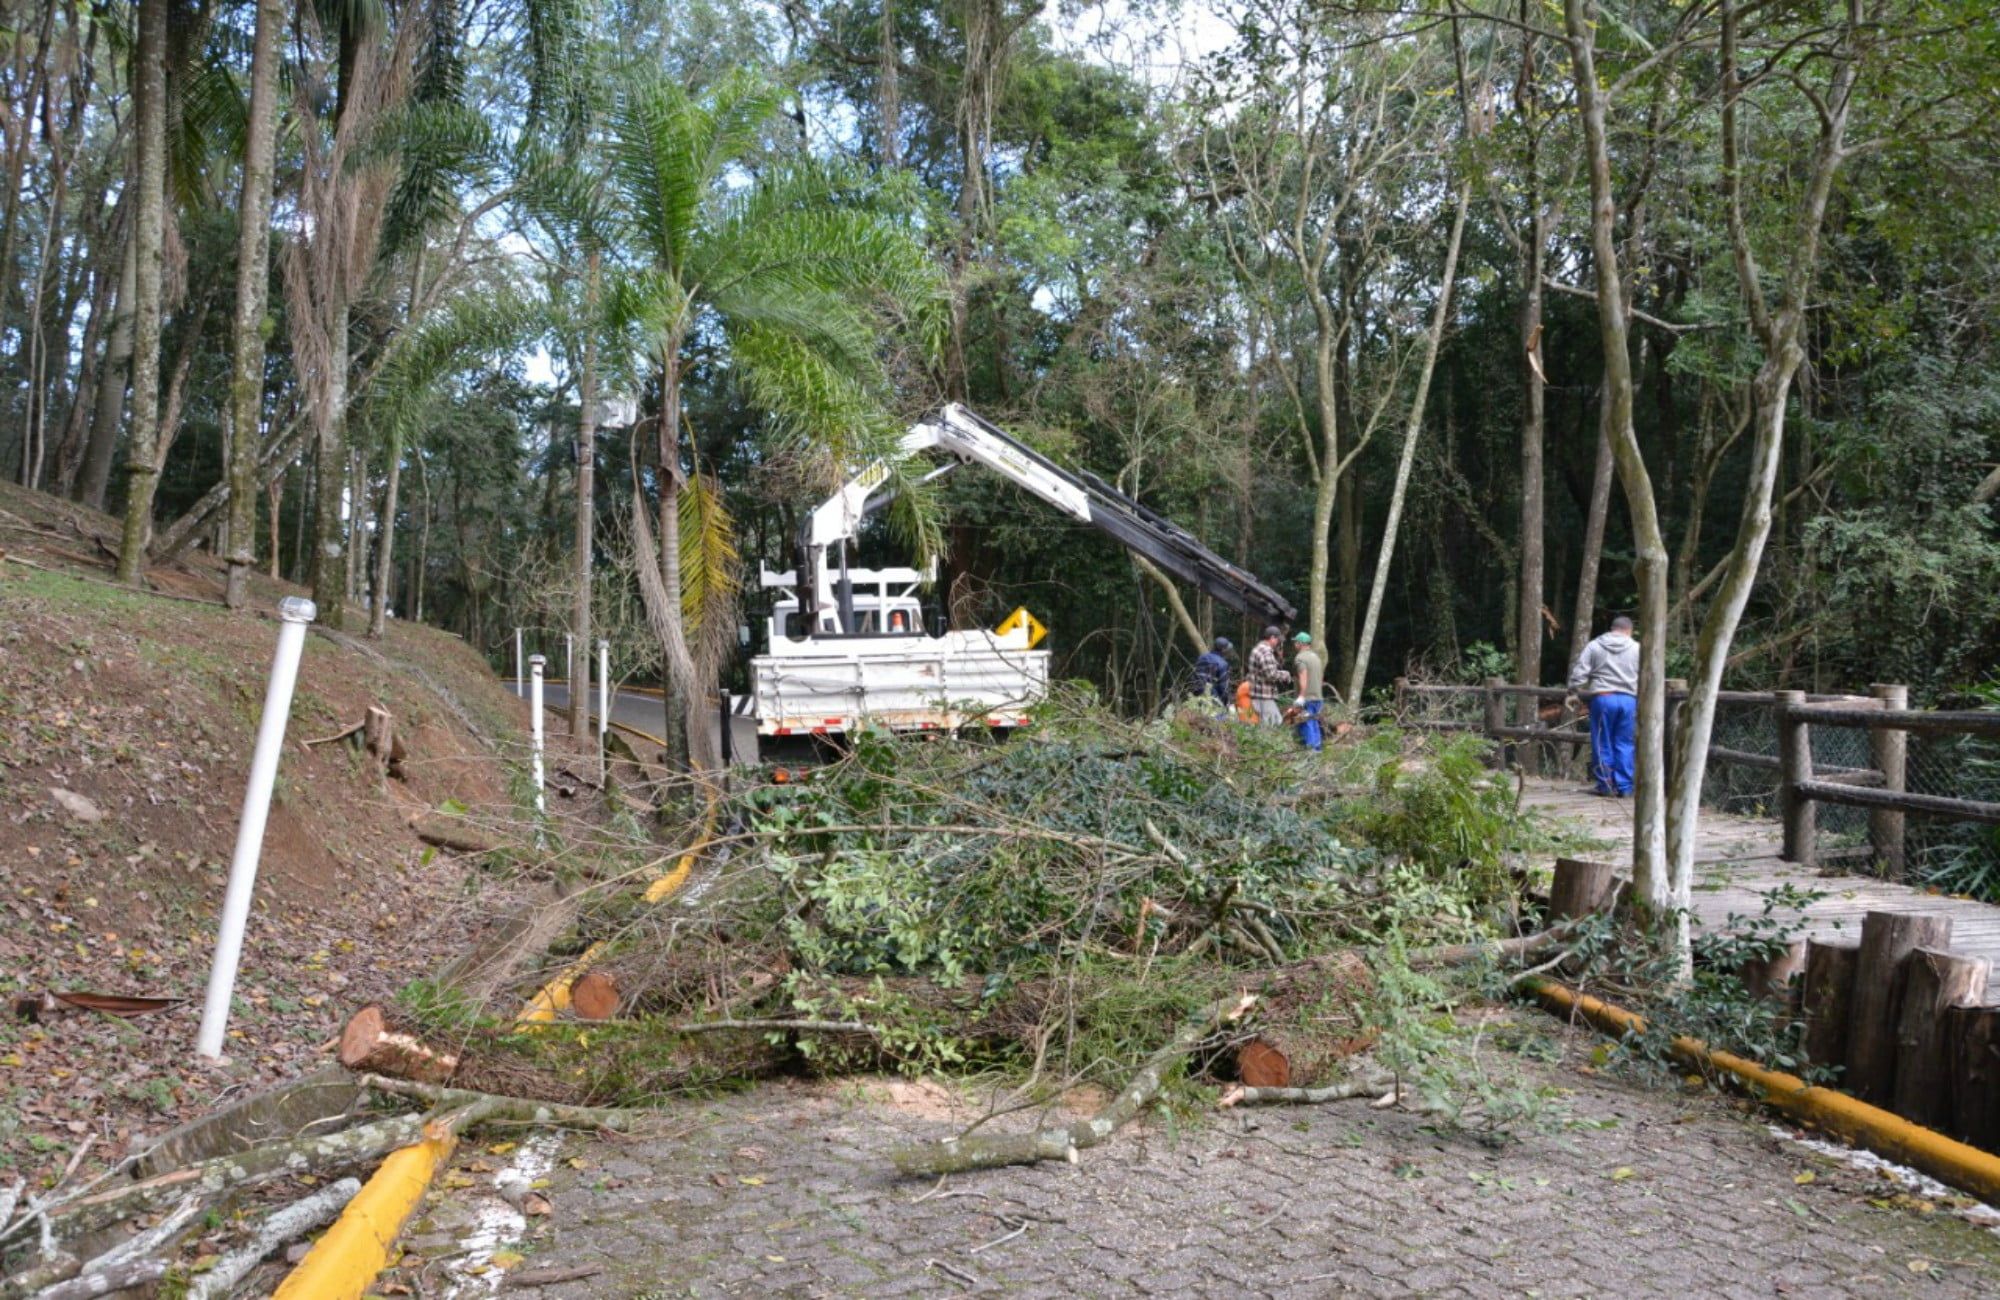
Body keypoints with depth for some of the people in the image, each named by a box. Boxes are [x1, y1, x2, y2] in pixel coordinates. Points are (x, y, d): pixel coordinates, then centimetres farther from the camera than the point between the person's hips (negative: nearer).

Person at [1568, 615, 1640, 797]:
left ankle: (1605, 784, 7)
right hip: (1628, 700, 1)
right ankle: (1624, 786, 5)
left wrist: (1573, 692, 10)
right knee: (1624, 744, 5)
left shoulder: (1594, 646, 4)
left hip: (1602, 698, -1)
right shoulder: (1637, 648, 6)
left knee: (1603, 743, 5)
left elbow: (1579, 674, -1)